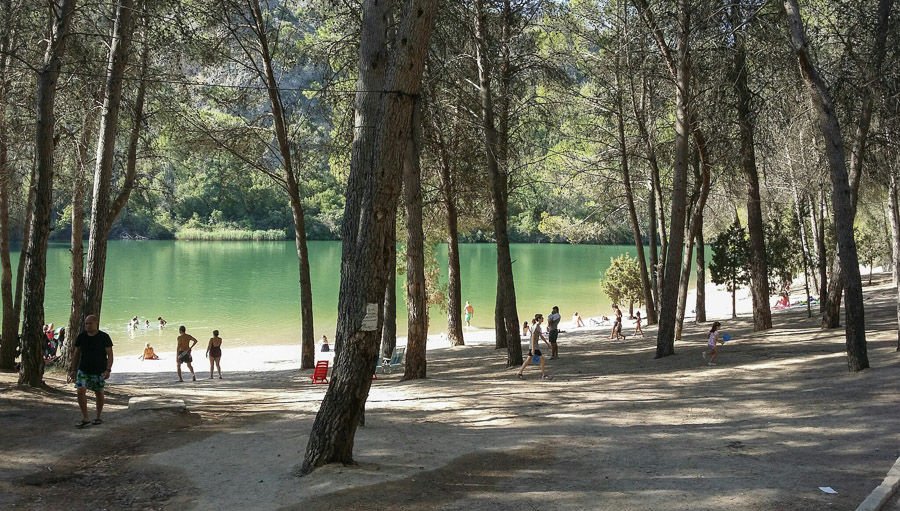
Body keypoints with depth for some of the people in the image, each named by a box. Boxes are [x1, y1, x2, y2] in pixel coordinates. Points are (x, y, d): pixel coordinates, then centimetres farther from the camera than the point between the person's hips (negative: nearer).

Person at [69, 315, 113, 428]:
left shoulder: (104, 337, -6)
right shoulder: (81, 337, 3)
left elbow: (110, 355, -5)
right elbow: (76, 354, 11)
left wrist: (108, 370, -15)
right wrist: (74, 370, 9)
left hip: (99, 371, -2)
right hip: (83, 370, 2)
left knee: (99, 393, 6)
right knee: (80, 391, -14)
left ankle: (98, 417, 24)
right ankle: (84, 418, -6)